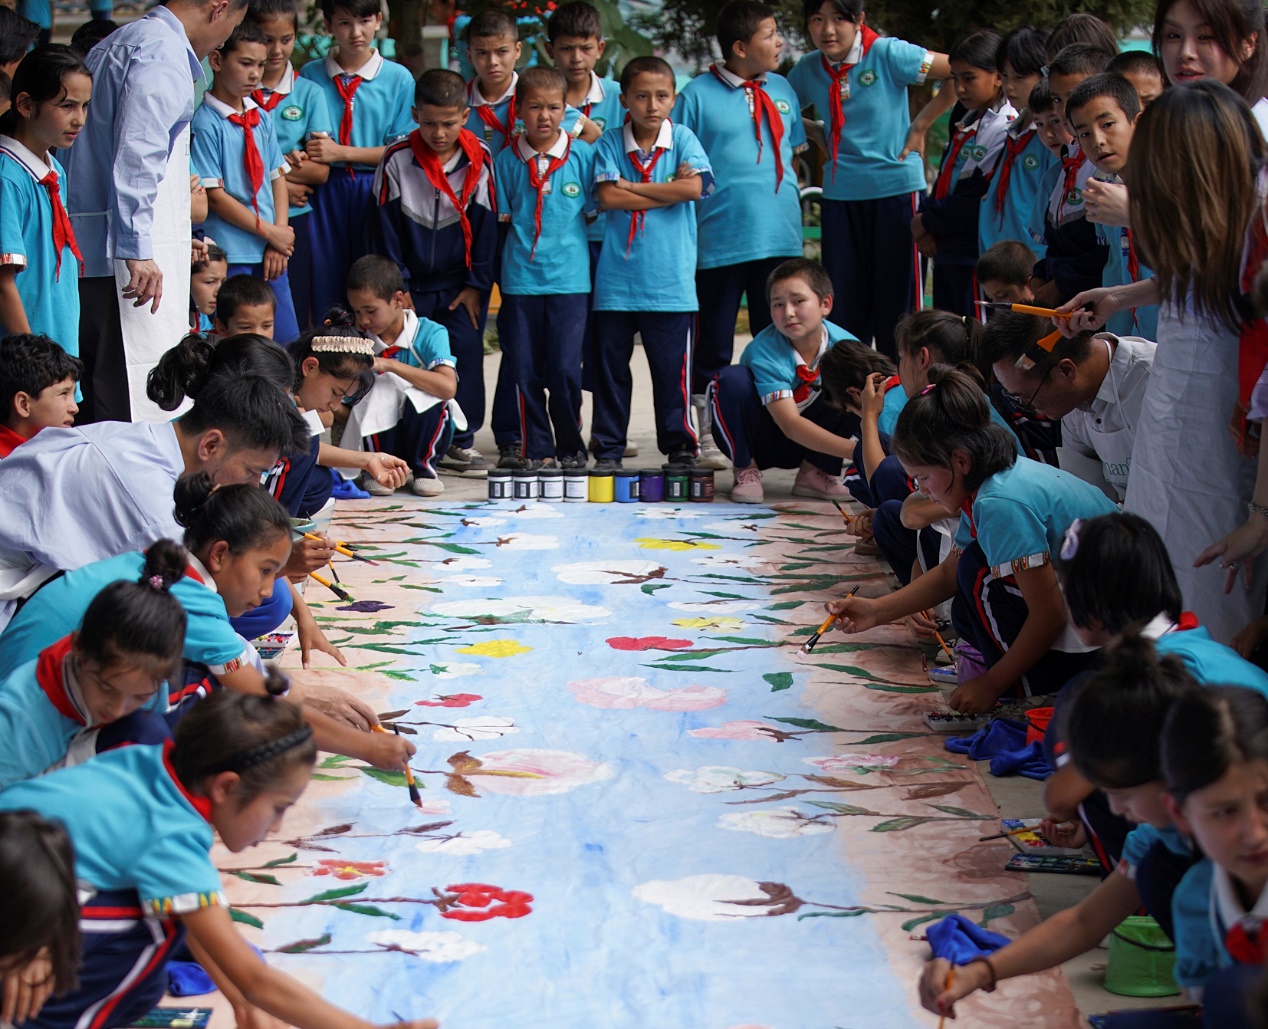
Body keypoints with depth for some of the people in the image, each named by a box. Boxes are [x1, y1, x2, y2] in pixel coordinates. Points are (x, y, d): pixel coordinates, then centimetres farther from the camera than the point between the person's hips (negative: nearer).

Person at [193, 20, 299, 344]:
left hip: (270, 254, 6)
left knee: (289, 345, 7)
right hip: (230, 255, -6)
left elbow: (277, 178, 10)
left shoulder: (261, 119, 11)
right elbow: (214, 196, -12)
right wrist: (270, 232, -9)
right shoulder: (205, 123, -9)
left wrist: (279, 241, -2)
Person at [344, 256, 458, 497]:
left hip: (427, 431, -2)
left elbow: (448, 387, -28)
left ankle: (424, 468, -6)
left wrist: (391, 365, -27)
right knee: (378, 389, -27)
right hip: (379, 436, 2)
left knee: (424, 395, -33)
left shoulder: (429, 334, -10)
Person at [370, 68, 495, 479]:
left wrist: (477, 283, -2)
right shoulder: (396, 160, -9)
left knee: (465, 353, -2)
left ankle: (460, 442, 8)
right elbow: (385, 228, -4)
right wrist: (396, 286, -6)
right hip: (411, 282, 0)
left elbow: (486, 225, -1)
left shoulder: (479, 160, -7)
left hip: (461, 284, 1)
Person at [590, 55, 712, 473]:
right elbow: (607, 196, -10)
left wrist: (632, 186, -8)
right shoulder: (610, 143, 4)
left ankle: (679, 446, 13)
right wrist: (667, 191, -8)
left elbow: (696, 187, -12)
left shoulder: (682, 138, 4)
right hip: (617, 277, 1)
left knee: (672, 367, 2)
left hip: (671, 278, -1)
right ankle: (608, 449, 16)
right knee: (609, 367, 6)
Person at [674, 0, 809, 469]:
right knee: (714, 341, 4)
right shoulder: (697, 95, -3)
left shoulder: (781, 90, 12)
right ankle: (708, 434, 14)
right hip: (719, 240, -4)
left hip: (779, 237, 4)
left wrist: (789, 199, 13)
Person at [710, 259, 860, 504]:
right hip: (754, 438, -3)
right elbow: (790, 424, -34)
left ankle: (814, 473, -4)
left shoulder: (844, 344, -16)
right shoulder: (765, 351, -28)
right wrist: (855, 451, -44)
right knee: (733, 379, -32)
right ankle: (745, 469, -10)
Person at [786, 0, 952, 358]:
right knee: (844, 303, 6)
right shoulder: (808, 70, 4)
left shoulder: (888, 54, -10)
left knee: (897, 301, -1)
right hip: (840, 194, 4)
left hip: (895, 188, -4)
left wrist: (920, 125, -6)